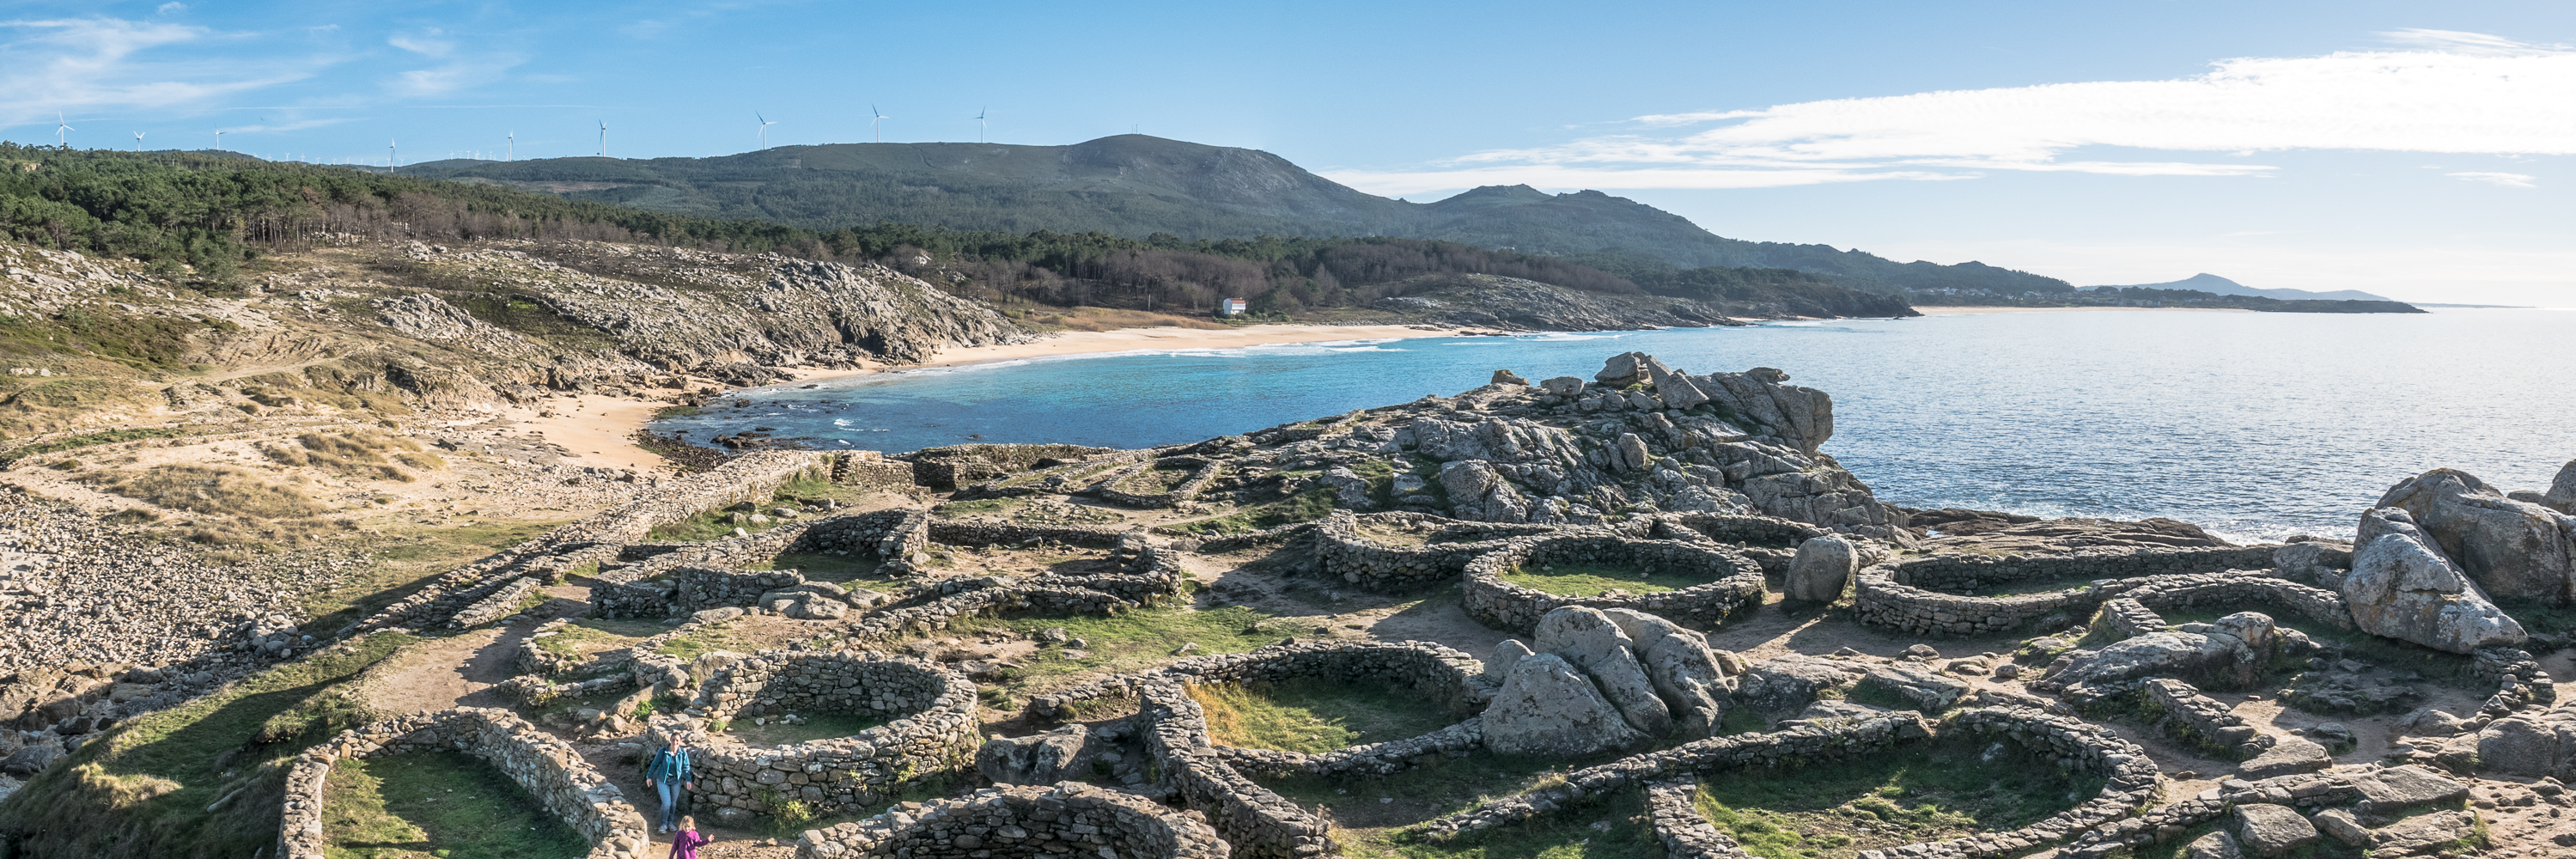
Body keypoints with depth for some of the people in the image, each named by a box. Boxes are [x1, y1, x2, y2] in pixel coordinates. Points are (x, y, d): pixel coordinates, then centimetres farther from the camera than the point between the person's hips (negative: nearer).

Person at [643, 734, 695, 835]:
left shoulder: (683, 753, -10)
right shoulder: (663, 751, -15)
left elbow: (686, 767, -1)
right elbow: (655, 764, -2)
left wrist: (688, 780, -8)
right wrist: (649, 776, 2)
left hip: (676, 781, 2)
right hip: (663, 781, -2)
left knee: (673, 803, 13)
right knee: (666, 803, -7)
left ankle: (670, 822, 34)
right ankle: (664, 824, 15)